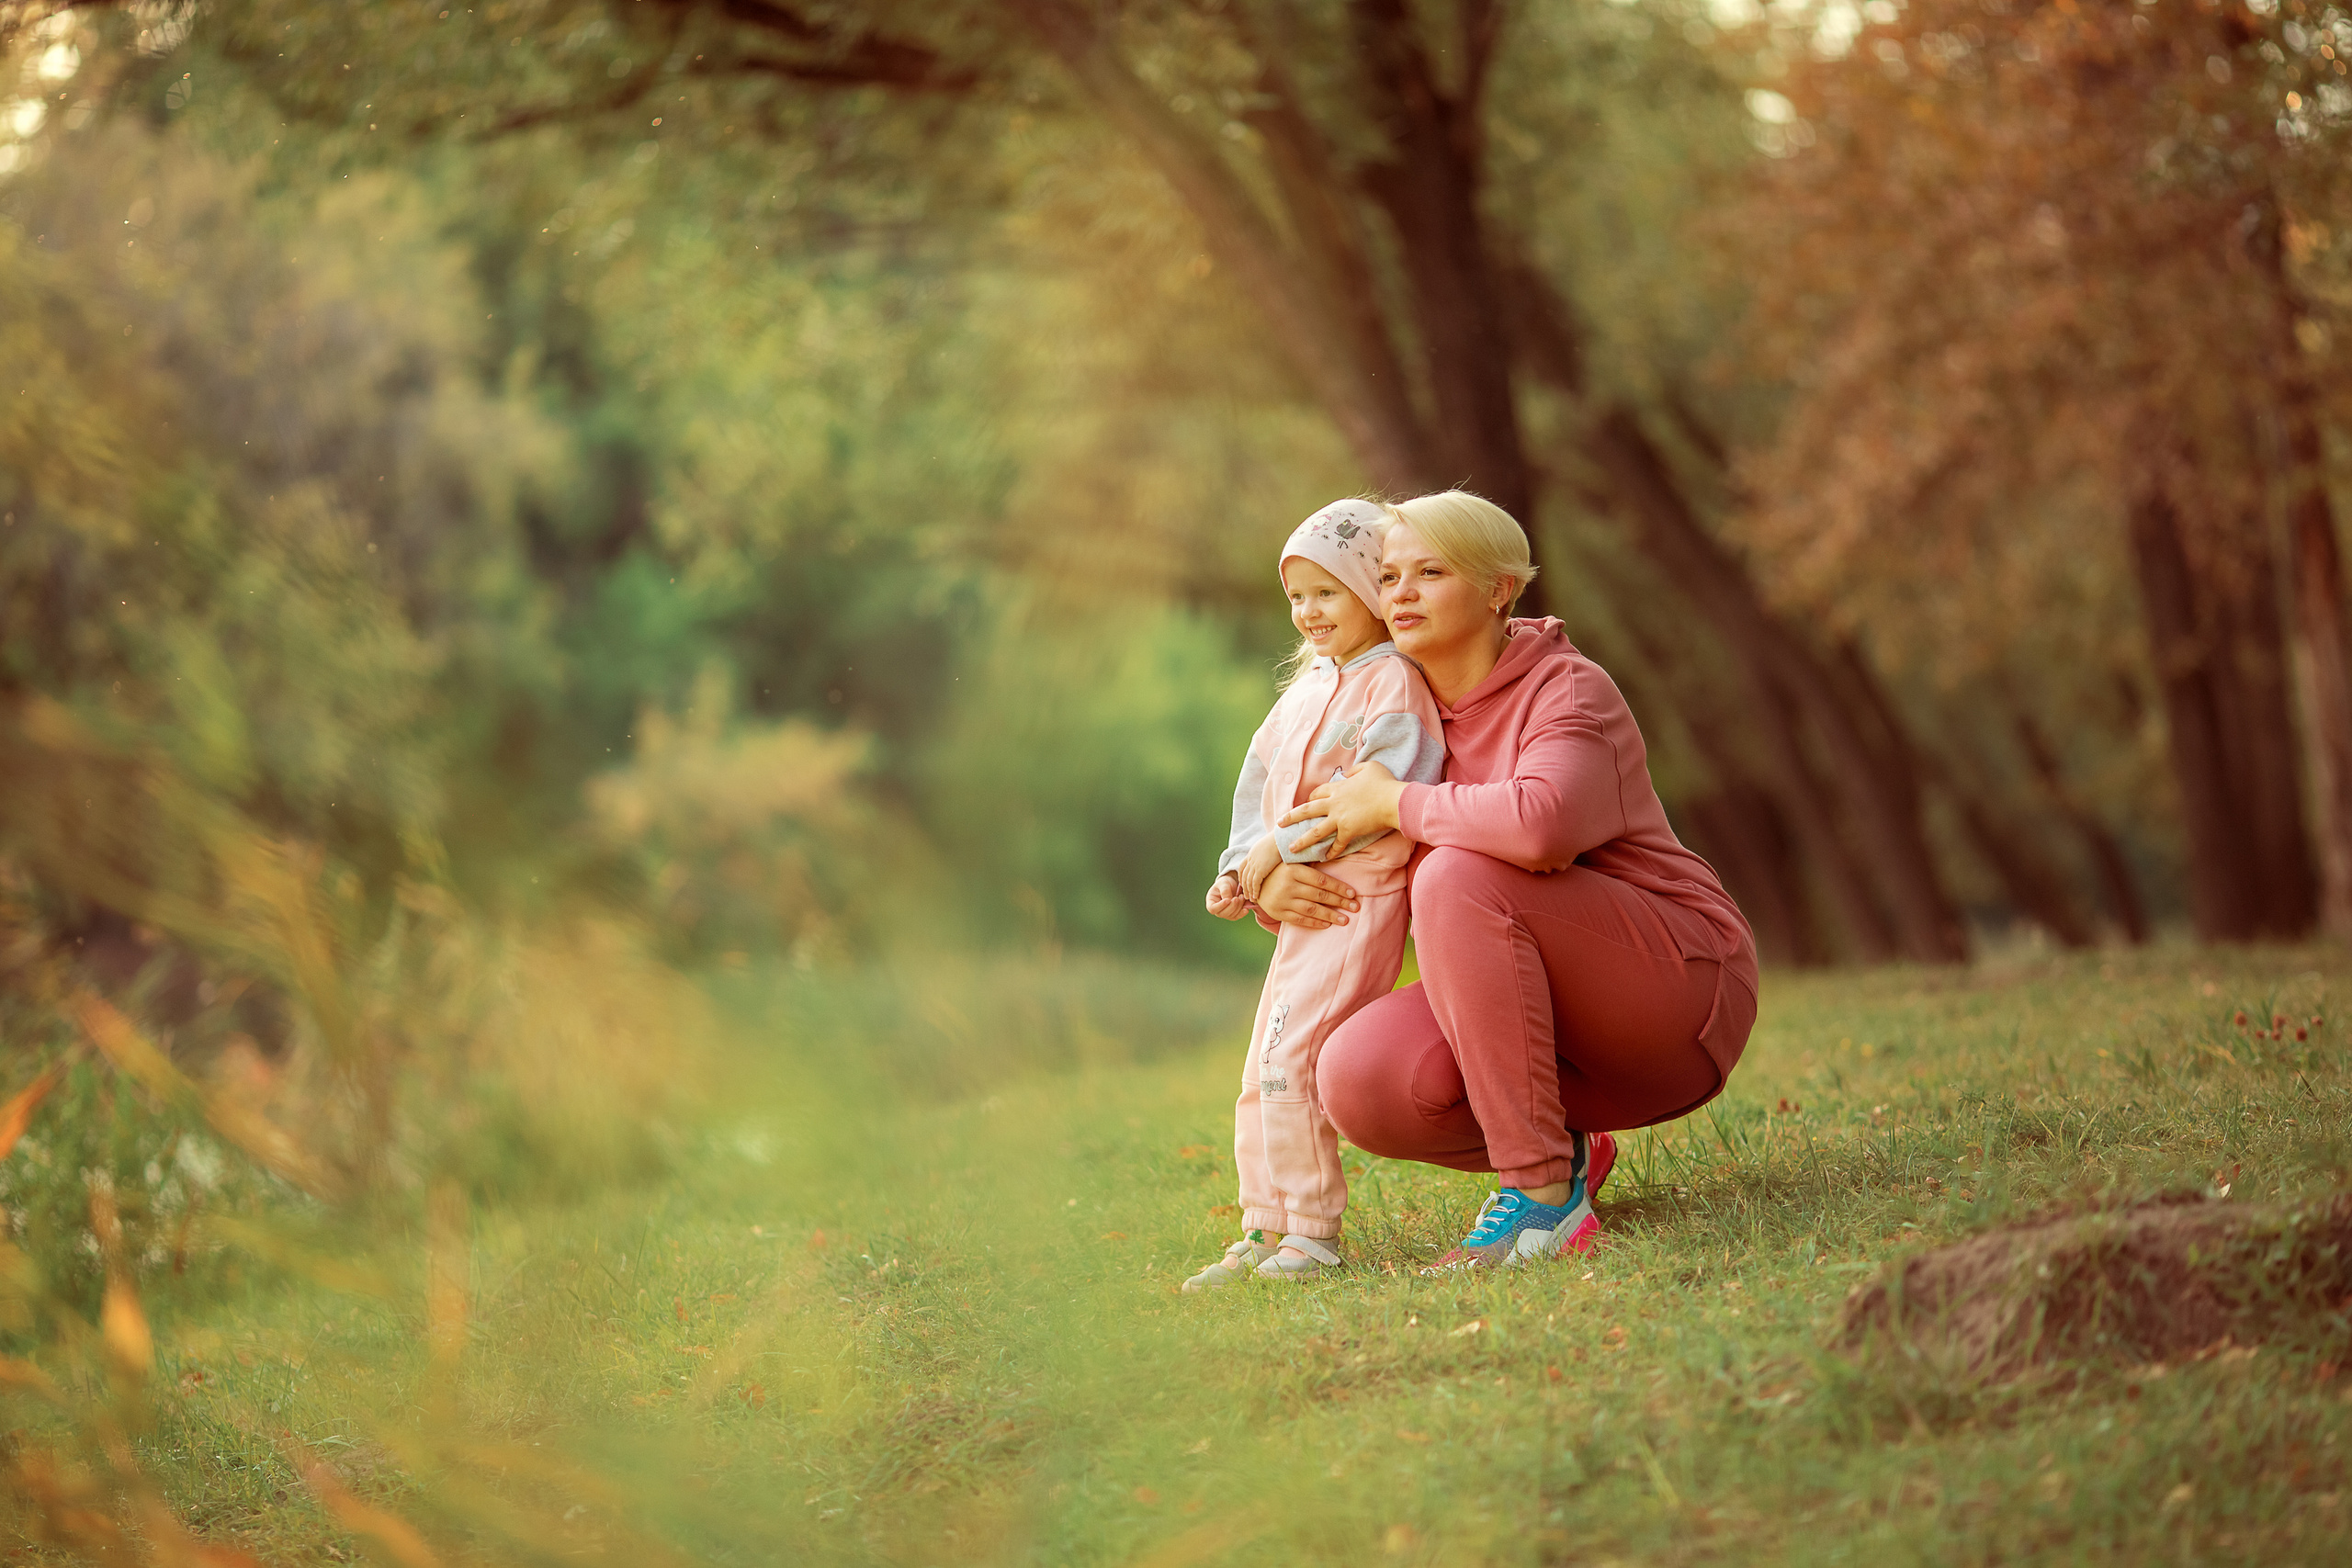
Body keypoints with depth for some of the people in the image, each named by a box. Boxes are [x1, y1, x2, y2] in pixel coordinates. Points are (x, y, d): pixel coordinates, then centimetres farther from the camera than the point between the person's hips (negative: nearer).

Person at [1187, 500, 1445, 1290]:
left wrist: (1283, 849, -17)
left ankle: (1313, 1233, -11)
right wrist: (1242, 869, 3)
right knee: (1262, 1074, 10)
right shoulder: (1305, 691, 18)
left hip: (1361, 896, -9)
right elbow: (1259, 783, 18)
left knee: (1290, 1057, -17)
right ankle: (1264, 1233, 16)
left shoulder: (1393, 684, -10)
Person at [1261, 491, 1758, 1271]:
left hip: (1682, 983, -6)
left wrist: (1395, 804, -23)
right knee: (1359, 1080, -23)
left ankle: (1542, 1192, -27)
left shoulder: (1570, 690, -14)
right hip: (1556, 1029, 6)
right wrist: (1271, 884, -11)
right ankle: (1565, 1151, 6)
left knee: (1460, 877, -32)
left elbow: (1545, 823, -37)